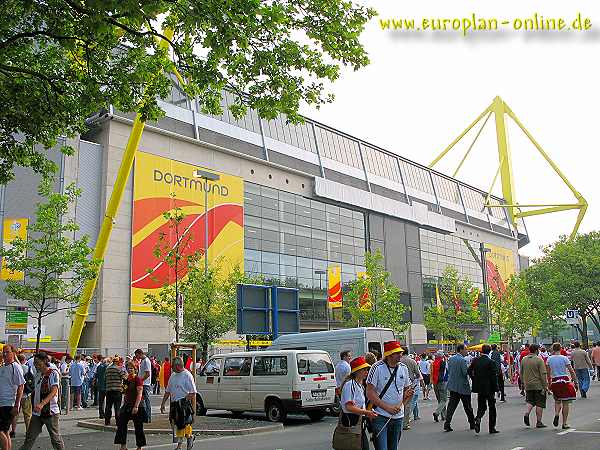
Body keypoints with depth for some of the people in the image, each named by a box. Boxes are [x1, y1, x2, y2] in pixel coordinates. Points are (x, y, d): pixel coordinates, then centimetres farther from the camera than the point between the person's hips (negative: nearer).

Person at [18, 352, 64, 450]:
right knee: (30, 437, 8)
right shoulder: (38, 373, 12)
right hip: (37, 412, 7)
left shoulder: (53, 373, -12)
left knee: (55, 437, 3)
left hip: (50, 411, -7)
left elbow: (54, 391, -22)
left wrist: (42, 404, -33)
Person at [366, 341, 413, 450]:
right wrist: (387, 407, -19)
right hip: (380, 416, -6)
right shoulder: (377, 368, -12)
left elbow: (407, 389, 17)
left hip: (398, 416, 6)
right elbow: (370, 393, -14)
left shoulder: (403, 368, 5)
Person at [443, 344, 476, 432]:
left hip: (453, 386, 6)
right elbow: (466, 373, -19)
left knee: (451, 405, 4)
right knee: (467, 407, 9)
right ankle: (472, 424, 23)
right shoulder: (462, 360, -17)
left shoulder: (450, 359, 7)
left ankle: (447, 424, -3)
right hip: (462, 387, -6)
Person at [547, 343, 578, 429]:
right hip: (565, 381, -2)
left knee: (557, 401, 19)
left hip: (555, 381, 2)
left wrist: (549, 382, 15)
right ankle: (565, 423, 8)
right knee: (565, 403, 6)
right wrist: (575, 382, 2)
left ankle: (556, 414, -9)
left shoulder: (549, 359, 1)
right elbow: (571, 371, -6)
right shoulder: (564, 358, -6)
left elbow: (548, 373, 5)